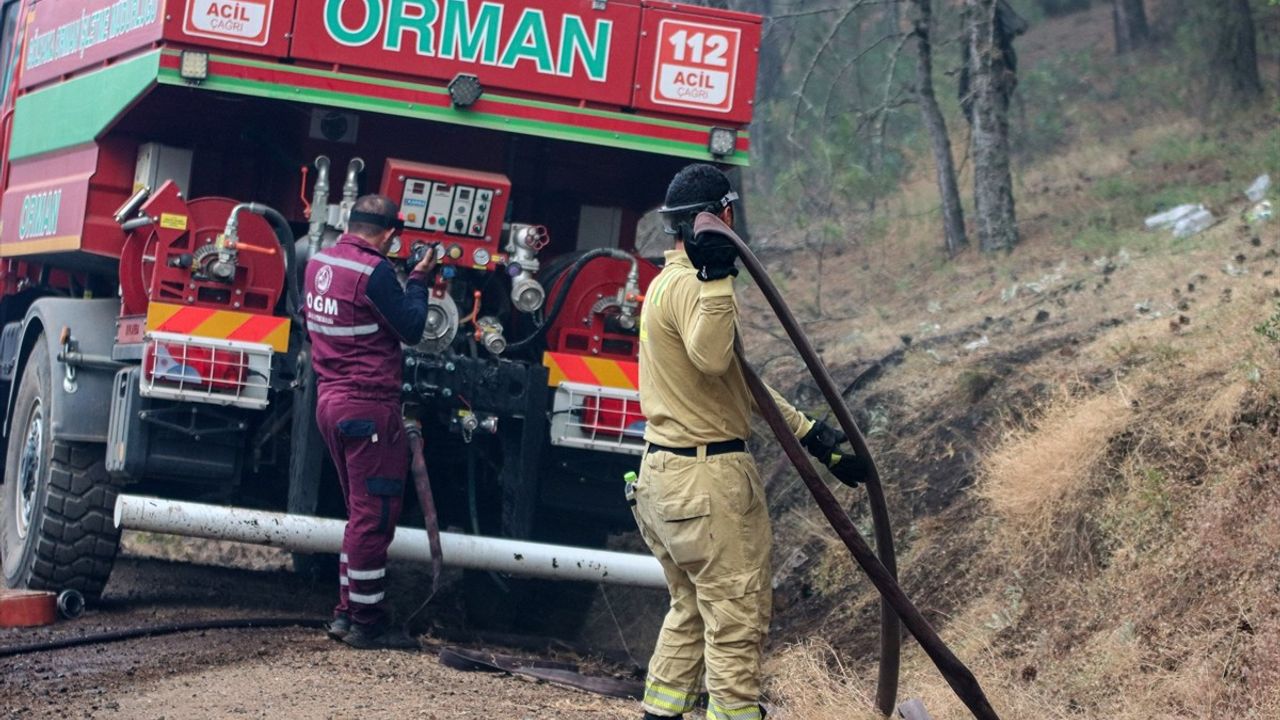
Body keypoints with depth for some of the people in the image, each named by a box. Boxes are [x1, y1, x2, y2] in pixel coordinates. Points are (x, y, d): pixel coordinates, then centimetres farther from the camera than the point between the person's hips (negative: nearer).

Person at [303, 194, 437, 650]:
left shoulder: (319, 263, 8)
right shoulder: (373, 271, -17)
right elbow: (411, 330, -12)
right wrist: (419, 280, 1)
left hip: (331, 402, 9)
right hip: (370, 406, -9)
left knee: (363, 511, 18)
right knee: (375, 514, -2)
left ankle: (347, 612, 20)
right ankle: (366, 623, 1)